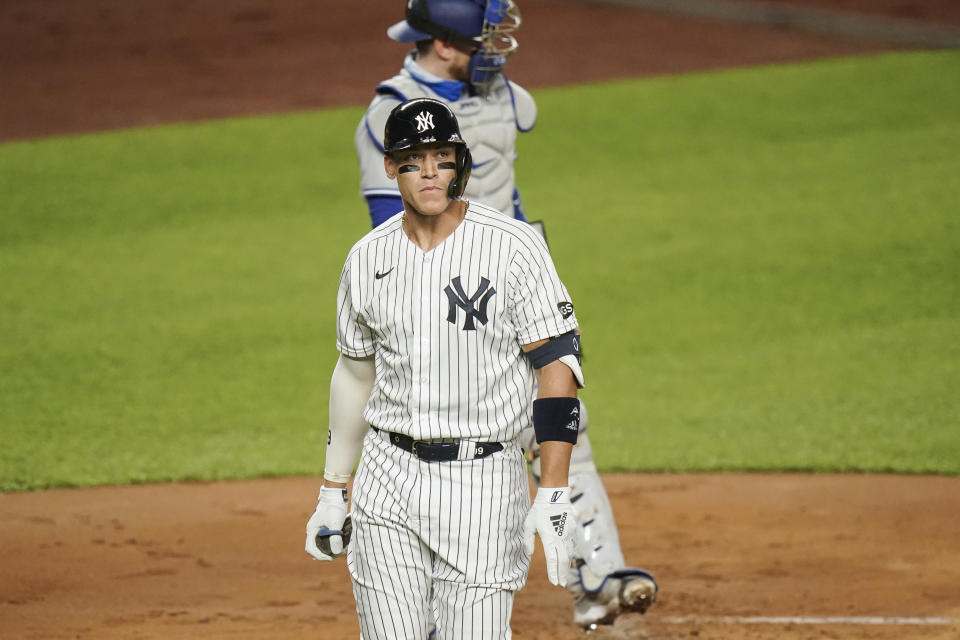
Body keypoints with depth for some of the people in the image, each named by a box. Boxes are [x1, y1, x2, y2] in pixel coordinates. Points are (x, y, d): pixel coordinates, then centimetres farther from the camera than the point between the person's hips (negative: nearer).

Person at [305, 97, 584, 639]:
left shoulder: (513, 246, -8)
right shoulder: (367, 259, 7)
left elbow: (557, 365, -10)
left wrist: (554, 494, -17)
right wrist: (333, 492, 20)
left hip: (484, 479, -4)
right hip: (388, 479, 4)